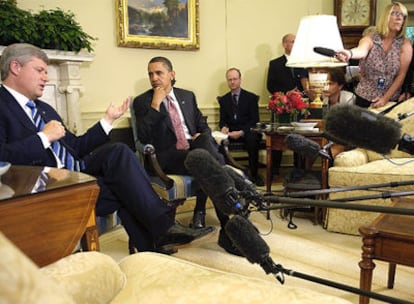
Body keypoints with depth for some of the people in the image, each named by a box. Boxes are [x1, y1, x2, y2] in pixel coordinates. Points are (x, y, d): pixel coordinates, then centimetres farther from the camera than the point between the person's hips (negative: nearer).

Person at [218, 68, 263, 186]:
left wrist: (241, 132, -19)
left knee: (253, 138, -36)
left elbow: (254, 120, -2)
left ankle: (254, 174, -24)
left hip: (247, 132, -2)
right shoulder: (223, 99, 16)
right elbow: (222, 120, 12)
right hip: (230, 132, 2)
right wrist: (224, 127, -14)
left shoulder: (251, 97, 6)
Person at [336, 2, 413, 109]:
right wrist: (350, 53, -53)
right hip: (364, 97, 0)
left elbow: (401, 75, -7)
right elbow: (362, 50, -29)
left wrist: (385, 98, -16)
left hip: (391, 100, 1)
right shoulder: (370, 38, -6)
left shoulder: (405, 44, -3)